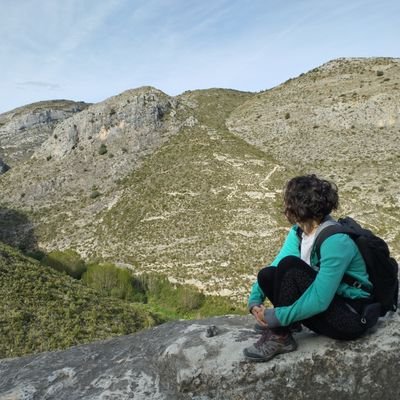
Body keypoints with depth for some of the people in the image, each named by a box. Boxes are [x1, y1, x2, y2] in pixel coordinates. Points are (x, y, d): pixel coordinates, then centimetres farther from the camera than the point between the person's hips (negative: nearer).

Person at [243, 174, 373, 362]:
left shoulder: (335, 241, -27)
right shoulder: (299, 231, -2)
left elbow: (319, 301, -30)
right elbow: (275, 267, 0)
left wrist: (276, 317, -27)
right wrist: (255, 301, -14)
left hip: (352, 317, -7)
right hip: (327, 306, 7)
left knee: (290, 265, -28)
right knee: (267, 275, -13)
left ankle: (280, 337, -15)